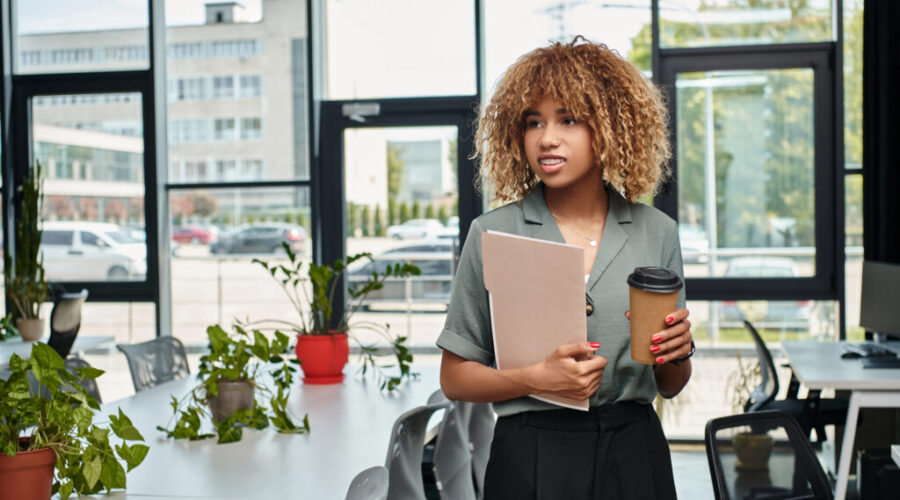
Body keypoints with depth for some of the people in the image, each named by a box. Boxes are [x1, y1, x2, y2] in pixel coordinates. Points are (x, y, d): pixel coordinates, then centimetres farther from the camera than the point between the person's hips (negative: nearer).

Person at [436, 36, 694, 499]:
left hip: (633, 456, 2)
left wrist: (678, 352, -11)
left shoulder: (655, 232, 1)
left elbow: (669, 387, 10)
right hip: (532, 460, -2)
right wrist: (537, 378, -16)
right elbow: (454, 378, -1)